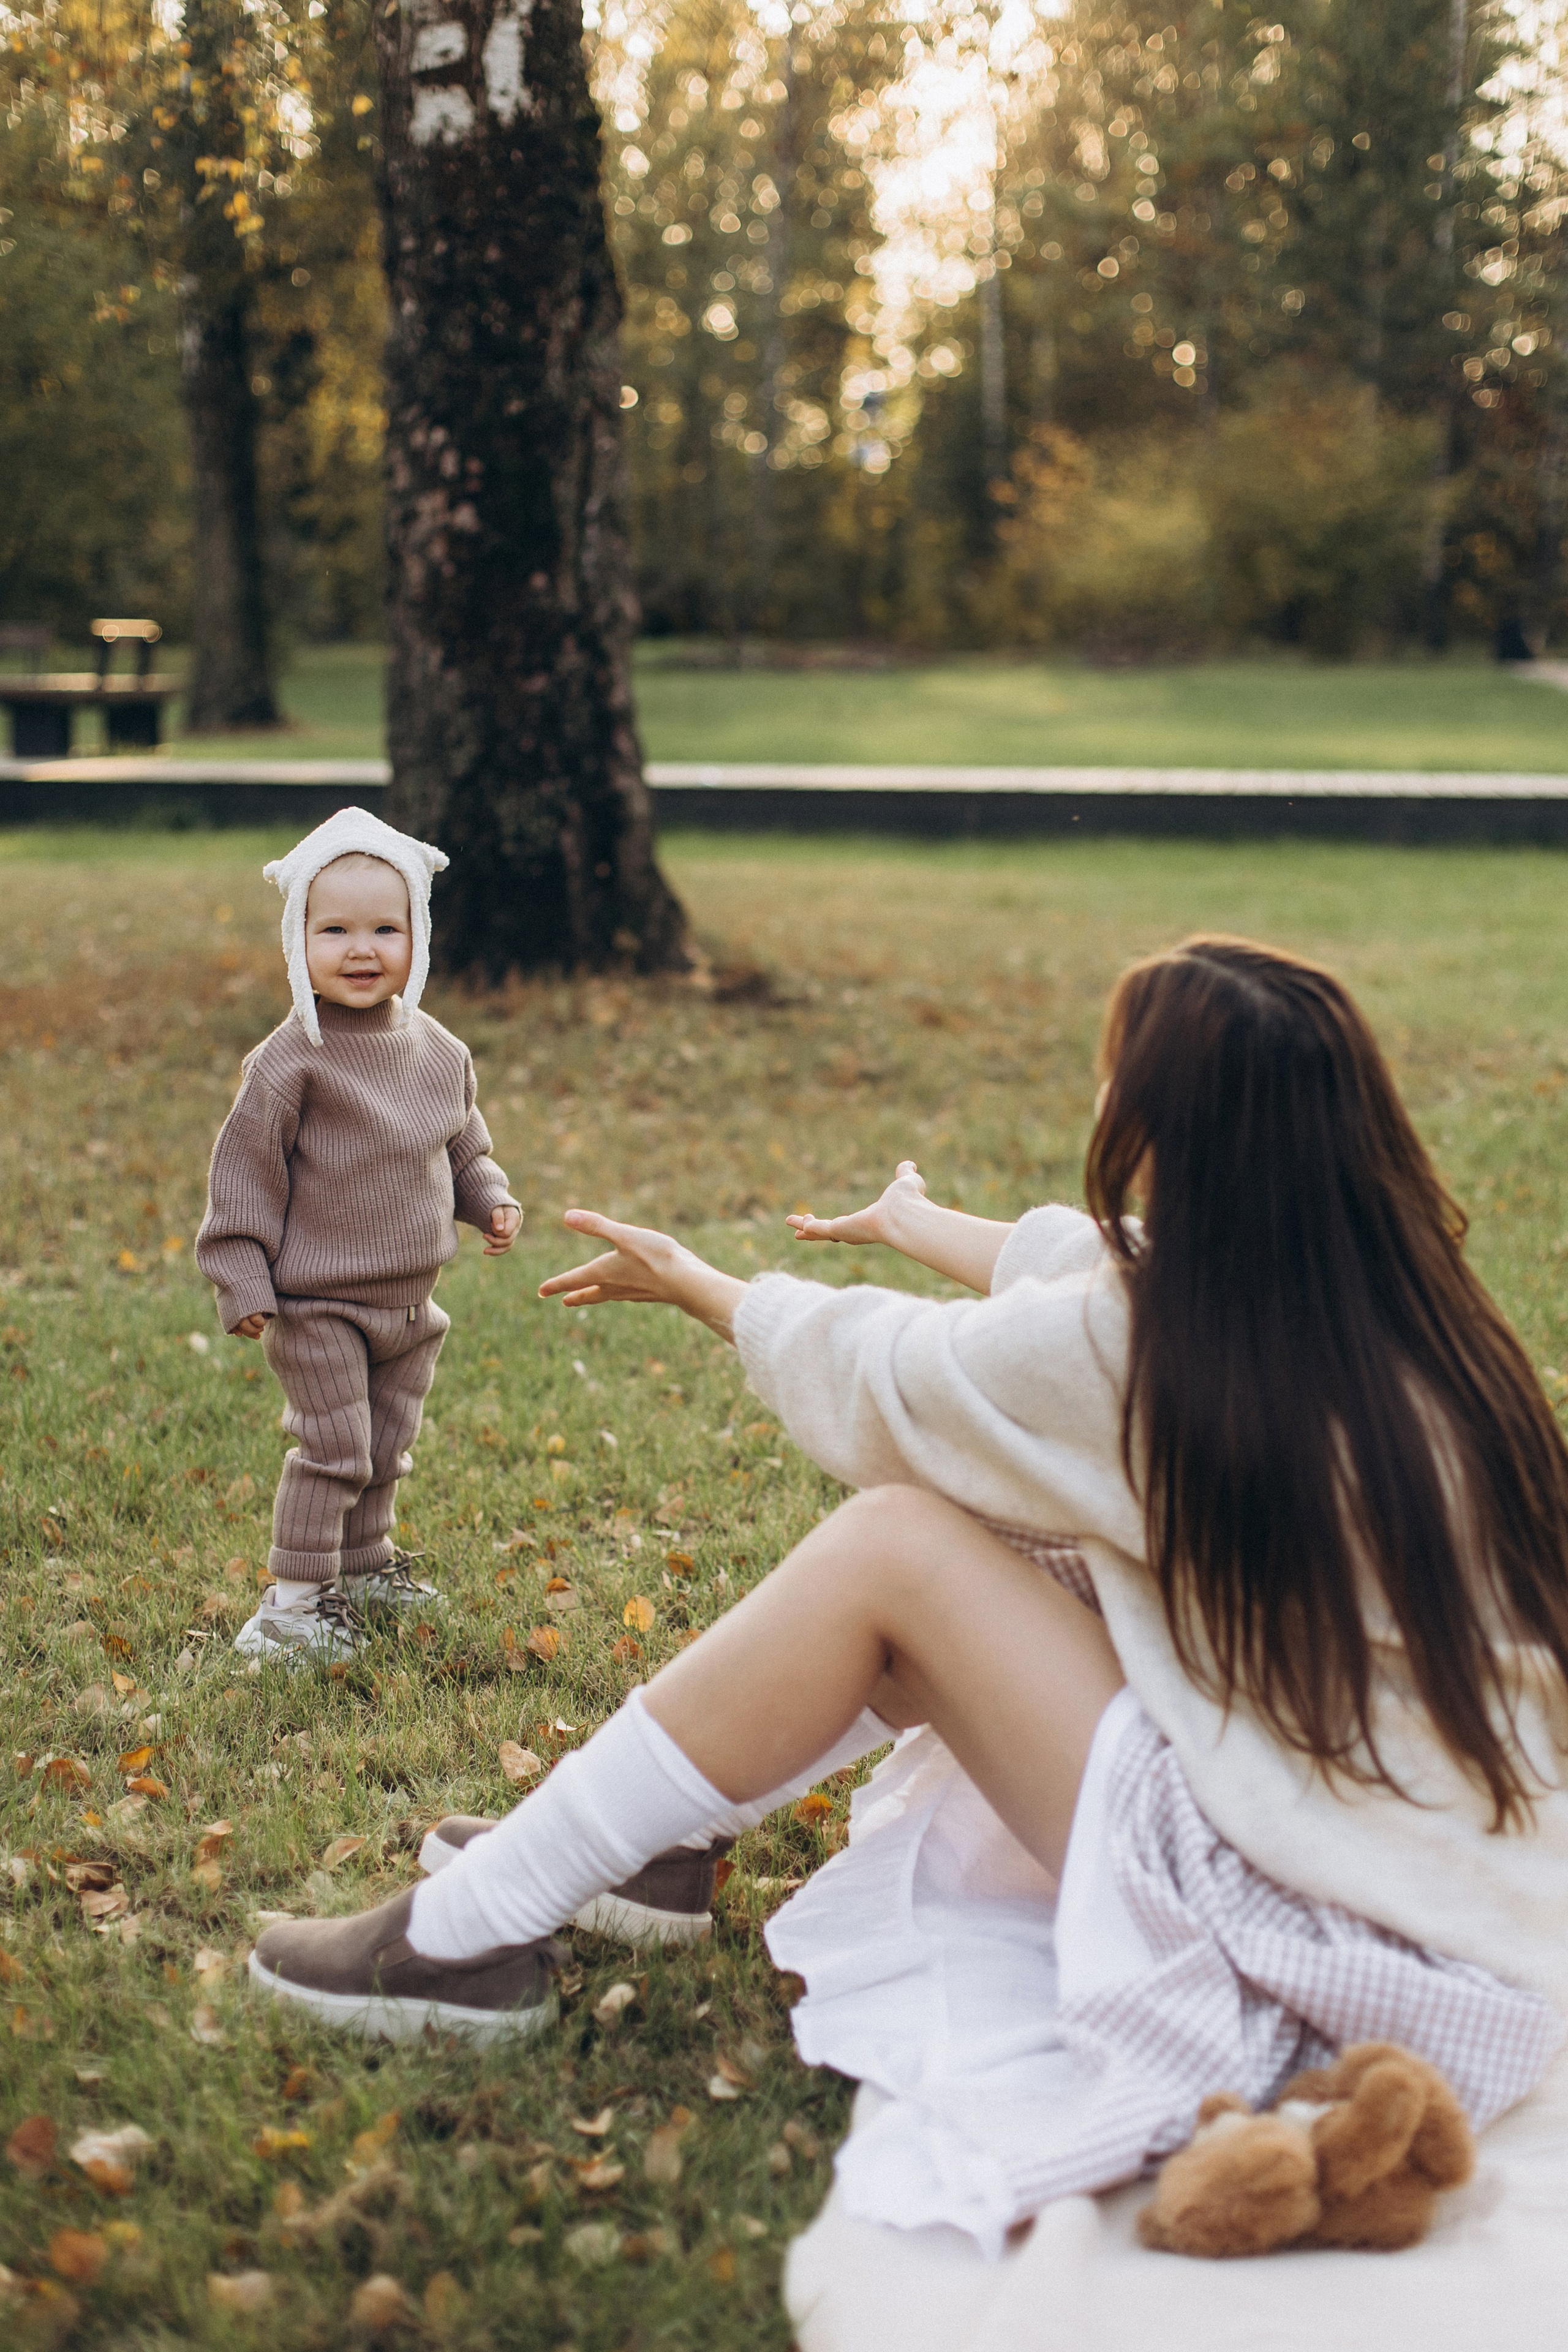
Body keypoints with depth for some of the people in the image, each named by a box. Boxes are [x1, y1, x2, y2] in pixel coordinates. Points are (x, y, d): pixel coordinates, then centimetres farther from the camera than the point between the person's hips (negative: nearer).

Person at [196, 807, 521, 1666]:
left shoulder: (438, 1051, 4)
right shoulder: (292, 1059, -14)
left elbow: (462, 1145, 19)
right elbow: (245, 1166, -11)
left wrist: (490, 1201, 1)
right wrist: (242, 1282, -13)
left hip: (410, 1302, 6)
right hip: (316, 1303, -6)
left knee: (385, 1449, 17)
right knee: (333, 1449, -5)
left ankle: (364, 1564, 36)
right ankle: (294, 1597, 7)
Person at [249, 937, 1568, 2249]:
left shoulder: (1156, 1348, -22)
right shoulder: (1384, 1300, -1)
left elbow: (879, 1379, -3)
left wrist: (693, 1284, 17)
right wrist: (913, 1226, 37)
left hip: (1331, 1969, -8)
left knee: (893, 1548, -7)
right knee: (954, 1501, 11)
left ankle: (470, 1936, 4)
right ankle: (650, 1834, 26)